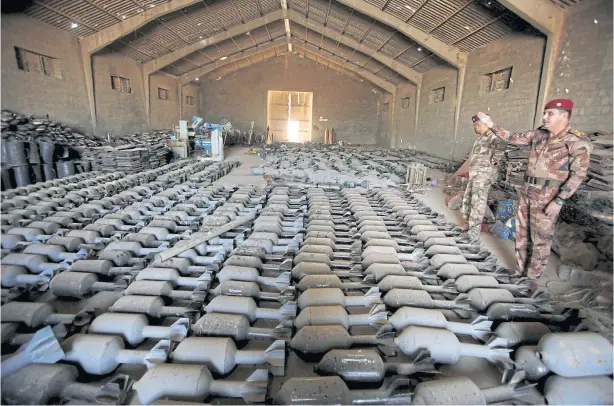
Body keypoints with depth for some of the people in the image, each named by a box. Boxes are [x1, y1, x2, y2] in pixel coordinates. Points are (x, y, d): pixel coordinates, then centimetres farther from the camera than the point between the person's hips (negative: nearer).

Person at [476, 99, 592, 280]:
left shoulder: (577, 141, -10)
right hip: (527, 190, 7)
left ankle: (532, 276, 15)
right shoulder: (539, 134, 7)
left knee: (540, 238, 1)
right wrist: (490, 124, 6)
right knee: (521, 232, 13)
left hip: (547, 195, -6)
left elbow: (578, 174, -14)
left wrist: (559, 201, -19)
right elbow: (513, 138, 14)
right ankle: (520, 270, 28)